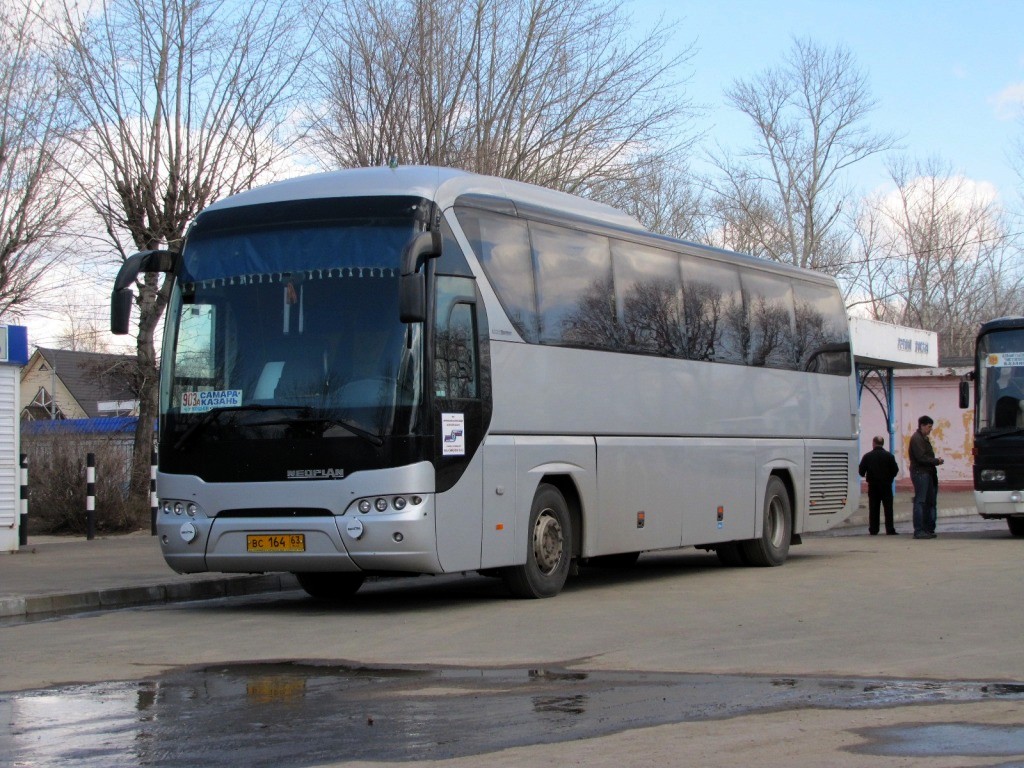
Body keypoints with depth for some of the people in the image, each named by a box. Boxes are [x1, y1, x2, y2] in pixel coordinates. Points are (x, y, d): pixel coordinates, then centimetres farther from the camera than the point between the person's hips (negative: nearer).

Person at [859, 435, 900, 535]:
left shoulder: (867, 456, -3)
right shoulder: (889, 456, -4)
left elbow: (861, 471, -3)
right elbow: (895, 470, -4)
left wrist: (864, 475, 20)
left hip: (873, 486, 1)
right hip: (886, 486, -1)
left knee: (873, 508, 6)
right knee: (888, 507, 2)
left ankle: (873, 530, 4)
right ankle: (889, 529, -3)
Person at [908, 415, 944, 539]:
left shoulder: (924, 438, 22)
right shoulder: (916, 439, -10)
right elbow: (921, 457, -18)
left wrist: (935, 460, 7)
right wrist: (936, 461, -10)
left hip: (928, 473, 10)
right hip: (920, 473, -10)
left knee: (929, 501, 9)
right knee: (920, 501, -10)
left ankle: (928, 529, 13)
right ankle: (918, 530, -11)